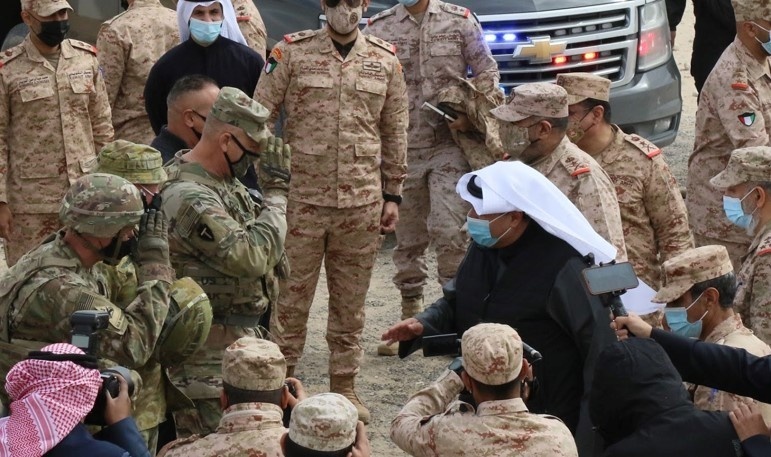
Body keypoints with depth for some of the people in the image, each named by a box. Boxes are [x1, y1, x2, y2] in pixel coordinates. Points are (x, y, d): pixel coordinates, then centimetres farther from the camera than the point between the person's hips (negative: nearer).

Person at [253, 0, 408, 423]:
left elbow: (395, 133, 11)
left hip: (362, 202, 2)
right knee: (291, 294, 3)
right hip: (301, 197, -2)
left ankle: (344, 385, 20)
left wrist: (392, 194, 10)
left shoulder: (385, 61, 5)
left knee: (351, 299, 10)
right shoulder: (292, 52, -2)